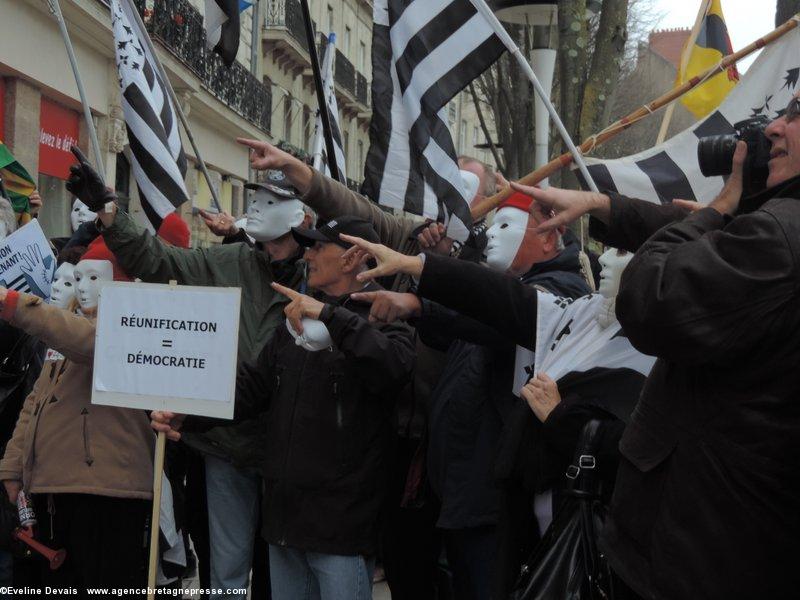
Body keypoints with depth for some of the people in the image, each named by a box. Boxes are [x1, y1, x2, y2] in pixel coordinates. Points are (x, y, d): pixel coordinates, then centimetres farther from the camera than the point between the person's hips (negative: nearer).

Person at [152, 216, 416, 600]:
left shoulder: (379, 319, -6)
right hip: (285, 514, 7)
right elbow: (253, 384, 13)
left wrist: (329, 315, -29)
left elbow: (396, 366, -28)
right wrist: (185, 414, 0)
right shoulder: (296, 322, 17)